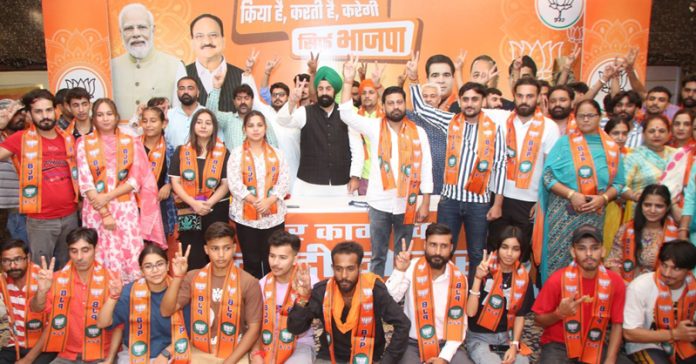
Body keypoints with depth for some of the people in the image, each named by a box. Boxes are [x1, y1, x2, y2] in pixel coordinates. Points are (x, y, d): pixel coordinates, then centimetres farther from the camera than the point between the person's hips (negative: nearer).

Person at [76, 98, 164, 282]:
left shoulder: (131, 142, 5)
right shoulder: (84, 143, 4)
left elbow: (136, 180, 0)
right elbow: (85, 183, -3)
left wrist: (108, 197, -12)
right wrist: (104, 213, -10)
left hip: (127, 209, 0)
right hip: (96, 211, 0)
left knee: (131, 260, -3)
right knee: (102, 262, 0)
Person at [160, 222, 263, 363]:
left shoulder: (249, 283, -9)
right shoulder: (193, 278, 0)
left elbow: (254, 328, -6)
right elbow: (166, 311, -7)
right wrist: (178, 277, -18)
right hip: (199, 352, 2)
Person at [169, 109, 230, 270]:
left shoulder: (223, 153, 3)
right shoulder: (181, 152, 6)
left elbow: (226, 184, -1)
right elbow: (175, 182, 0)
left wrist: (209, 203, -15)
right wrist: (194, 203, -14)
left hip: (216, 210, 0)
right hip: (188, 211, 0)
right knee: (193, 260, 2)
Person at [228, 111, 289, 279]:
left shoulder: (277, 154, 9)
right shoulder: (237, 153, 2)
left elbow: (283, 182, 1)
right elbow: (234, 184, -8)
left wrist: (268, 201, -15)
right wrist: (256, 202, -16)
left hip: (274, 216, 2)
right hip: (246, 216, -1)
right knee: (251, 261, 6)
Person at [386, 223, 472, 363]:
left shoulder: (459, 278, -2)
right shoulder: (412, 269, -8)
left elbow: (458, 322, 0)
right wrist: (399, 271, -27)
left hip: (446, 344, 2)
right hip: (413, 343, -2)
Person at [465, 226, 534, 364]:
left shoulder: (523, 278, -1)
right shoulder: (484, 271, -14)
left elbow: (520, 315, 5)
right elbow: (470, 312, -21)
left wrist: (514, 345, -7)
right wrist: (478, 278, -31)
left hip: (507, 336, 4)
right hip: (479, 337, -4)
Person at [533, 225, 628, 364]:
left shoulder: (615, 282, -5)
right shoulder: (558, 279, -14)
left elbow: (617, 324, 4)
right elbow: (538, 320, -4)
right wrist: (559, 313, -24)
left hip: (595, 347, 4)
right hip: (558, 345, -4)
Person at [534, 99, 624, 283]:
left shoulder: (611, 148, 8)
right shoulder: (564, 142, 1)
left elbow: (619, 183, 8)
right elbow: (548, 176, -5)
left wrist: (603, 198, -11)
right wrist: (572, 194, -16)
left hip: (594, 215, 2)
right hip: (563, 213, -2)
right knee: (558, 260, 0)